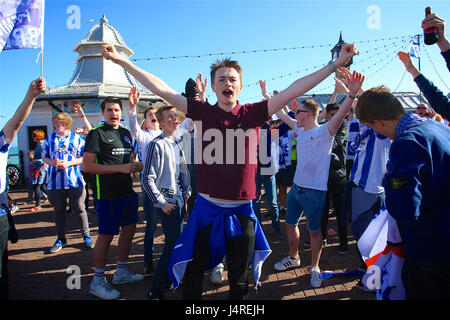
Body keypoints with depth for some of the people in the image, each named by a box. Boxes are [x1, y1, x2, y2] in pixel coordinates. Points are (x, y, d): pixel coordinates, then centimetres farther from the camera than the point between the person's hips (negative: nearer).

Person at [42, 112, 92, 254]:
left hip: (74, 181, -3)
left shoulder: (77, 138, 2)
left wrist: (68, 163, -14)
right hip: (55, 182, 3)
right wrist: (53, 162, -12)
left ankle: (86, 236, 16)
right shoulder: (49, 139, 10)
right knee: (58, 210, 11)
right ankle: (61, 239, 25)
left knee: (79, 209, 2)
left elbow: (84, 157, 0)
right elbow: (44, 157, 10)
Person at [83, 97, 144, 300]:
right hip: (107, 194, -8)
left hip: (127, 191, 8)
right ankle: (98, 282, 17)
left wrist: (136, 165, 1)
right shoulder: (97, 133, -9)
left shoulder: (125, 133, 13)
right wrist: (121, 168, -20)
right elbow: (87, 166, -17)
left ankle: (121, 273, 31)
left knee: (129, 229, 14)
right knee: (106, 235, 0)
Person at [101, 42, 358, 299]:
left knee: (240, 282, 18)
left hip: (242, 211, 0)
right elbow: (161, 89, -3)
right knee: (193, 274, 16)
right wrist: (123, 61, -3)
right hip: (207, 208, 0)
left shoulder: (254, 113, -2)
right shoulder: (203, 112, -2)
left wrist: (336, 64, -3)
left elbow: (294, 90, -4)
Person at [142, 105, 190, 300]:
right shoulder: (156, 145, -13)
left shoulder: (177, 144, 11)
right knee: (172, 244, -8)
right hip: (167, 202, -8)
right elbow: (148, 180, -15)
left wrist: (186, 193, 14)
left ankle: (168, 278, 34)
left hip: (180, 199, 8)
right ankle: (155, 290, 6)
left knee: (176, 242, 16)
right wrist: (162, 203, -15)